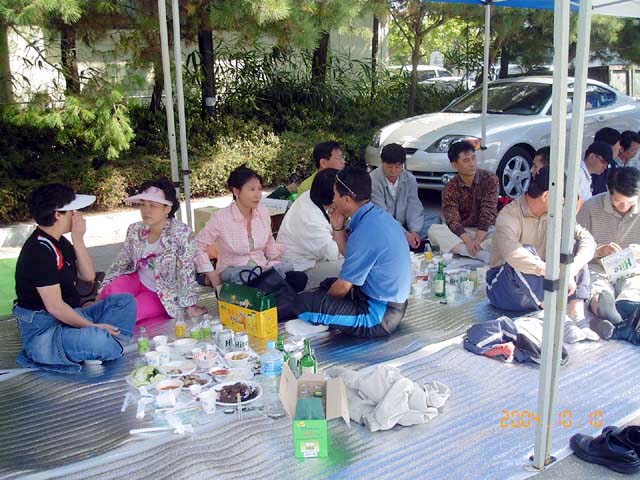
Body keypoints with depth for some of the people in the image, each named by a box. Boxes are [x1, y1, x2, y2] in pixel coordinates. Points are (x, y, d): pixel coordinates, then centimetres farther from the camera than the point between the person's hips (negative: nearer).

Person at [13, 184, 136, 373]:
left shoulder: (59, 242, 11)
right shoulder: (39, 252, -20)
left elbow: (88, 276, 7)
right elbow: (55, 306, -22)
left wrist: (78, 240, -5)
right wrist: (92, 327, -13)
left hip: (69, 317, 11)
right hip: (43, 332, -10)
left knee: (126, 302, 5)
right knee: (97, 340, -38)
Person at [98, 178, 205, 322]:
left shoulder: (181, 233, -21)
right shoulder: (135, 230, -4)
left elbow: (186, 271, -21)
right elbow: (120, 263, 5)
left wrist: (190, 305, -20)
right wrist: (102, 292, 4)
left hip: (162, 294, -4)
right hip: (137, 280, 5)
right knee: (109, 295, -24)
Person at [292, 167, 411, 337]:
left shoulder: (366, 232, -26)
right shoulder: (378, 215, 2)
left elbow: (344, 286, -16)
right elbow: (353, 255, 14)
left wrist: (324, 302, 3)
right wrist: (338, 228, 2)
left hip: (378, 317, -10)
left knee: (303, 302, -18)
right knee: (328, 284, 27)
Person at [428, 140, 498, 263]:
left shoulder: (490, 179, -6)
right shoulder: (450, 189, -4)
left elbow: (487, 213, -15)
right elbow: (452, 220, -15)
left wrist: (477, 240, -28)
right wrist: (468, 241, -34)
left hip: (487, 230, -1)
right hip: (462, 233, 1)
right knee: (434, 230, -28)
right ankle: (484, 255, -38)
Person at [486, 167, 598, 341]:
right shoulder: (509, 215, -20)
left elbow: (587, 239, -9)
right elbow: (513, 254, -39)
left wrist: (572, 270, -28)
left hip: (540, 290, 6)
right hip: (505, 287, -6)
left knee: (577, 248, -8)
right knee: (526, 252, -33)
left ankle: (577, 316, -25)